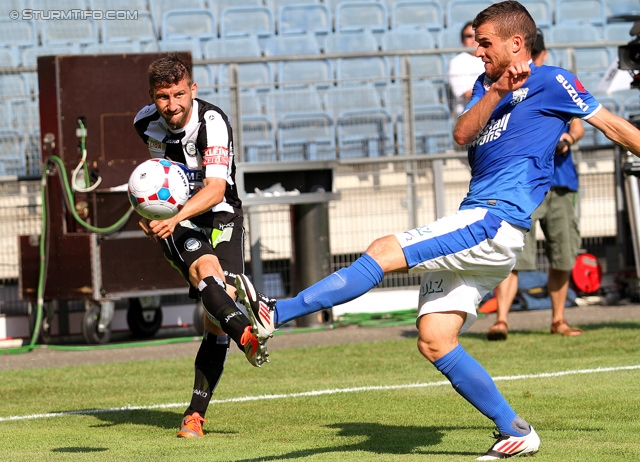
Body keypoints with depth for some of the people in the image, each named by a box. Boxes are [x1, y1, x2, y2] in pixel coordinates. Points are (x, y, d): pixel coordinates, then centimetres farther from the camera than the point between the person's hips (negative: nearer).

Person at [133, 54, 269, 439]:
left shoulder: (213, 122, -19)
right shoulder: (147, 123, -2)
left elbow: (216, 188, -31)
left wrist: (175, 218, -45)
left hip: (220, 216, -2)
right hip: (173, 221, 2)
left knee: (217, 319, -14)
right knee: (207, 271, -33)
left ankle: (196, 413, -5)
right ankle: (247, 335, -58)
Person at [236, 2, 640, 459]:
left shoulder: (552, 82, 2)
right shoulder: (488, 85, 23)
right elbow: (463, 134, 6)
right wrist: (496, 93, -10)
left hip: (495, 224, -9)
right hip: (474, 224, 9)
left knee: (384, 252, -19)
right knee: (434, 341, 0)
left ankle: (275, 314, -24)